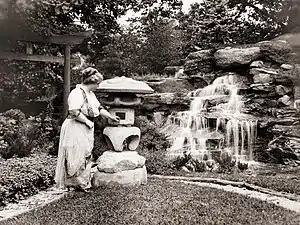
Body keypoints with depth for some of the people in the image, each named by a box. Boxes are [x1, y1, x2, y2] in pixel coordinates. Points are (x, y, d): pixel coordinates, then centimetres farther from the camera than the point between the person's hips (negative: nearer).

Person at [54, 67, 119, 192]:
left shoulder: (91, 94, 14)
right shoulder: (77, 93, -17)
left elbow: (99, 108, 22)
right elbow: (74, 112, -27)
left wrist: (111, 117, 21)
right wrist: (87, 121, -19)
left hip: (86, 130, 10)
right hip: (76, 129, -10)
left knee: (86, 155, 13)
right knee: (77, 156, -3)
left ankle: (84, 182, 23)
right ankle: (76, 183, 9)